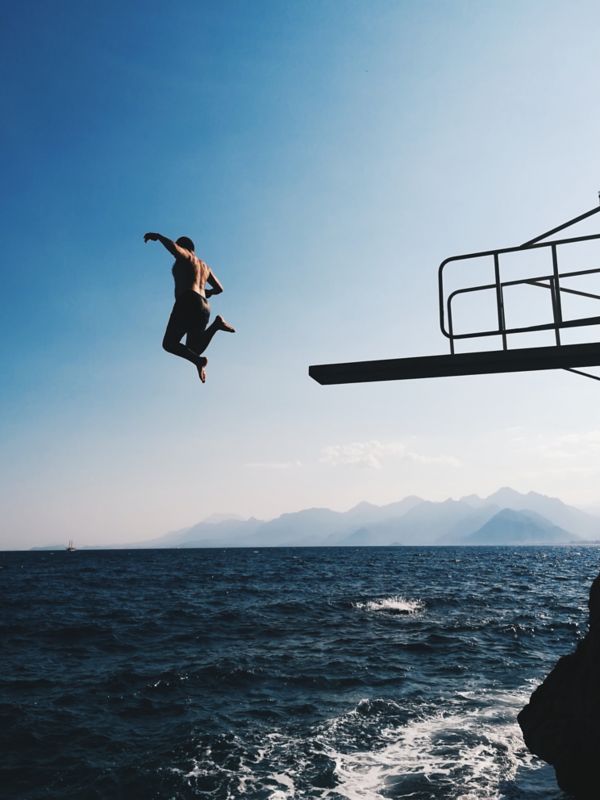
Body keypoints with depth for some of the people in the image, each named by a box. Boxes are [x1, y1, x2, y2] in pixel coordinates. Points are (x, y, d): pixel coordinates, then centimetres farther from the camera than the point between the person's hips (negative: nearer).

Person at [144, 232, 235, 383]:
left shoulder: (185, 256, 8)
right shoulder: (205, 266, 30)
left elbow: (172, 246, -15)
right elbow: (219, 288, 35)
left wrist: (157, 236, 2)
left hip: (188, 303, -8)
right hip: (204, 308, 8)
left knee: (169, 344, -4)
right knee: (193, 352, 9)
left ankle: (198, 360, -29)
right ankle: (216, 324, -11)